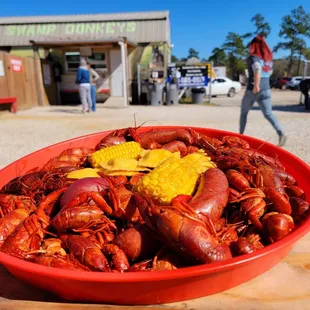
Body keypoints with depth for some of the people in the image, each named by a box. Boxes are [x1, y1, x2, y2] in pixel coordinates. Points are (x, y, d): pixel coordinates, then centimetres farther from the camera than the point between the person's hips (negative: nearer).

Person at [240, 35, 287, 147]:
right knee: (268, 113, 1)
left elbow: (257, 70, -27)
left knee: (243, 112, 15)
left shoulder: (253, 57, -8)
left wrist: (256, 85, -26)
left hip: (253, 90, -5)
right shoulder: (269, 58, 12)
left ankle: (241, 134, 21)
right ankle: (281, 134, -19)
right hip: (266, 89, 5)